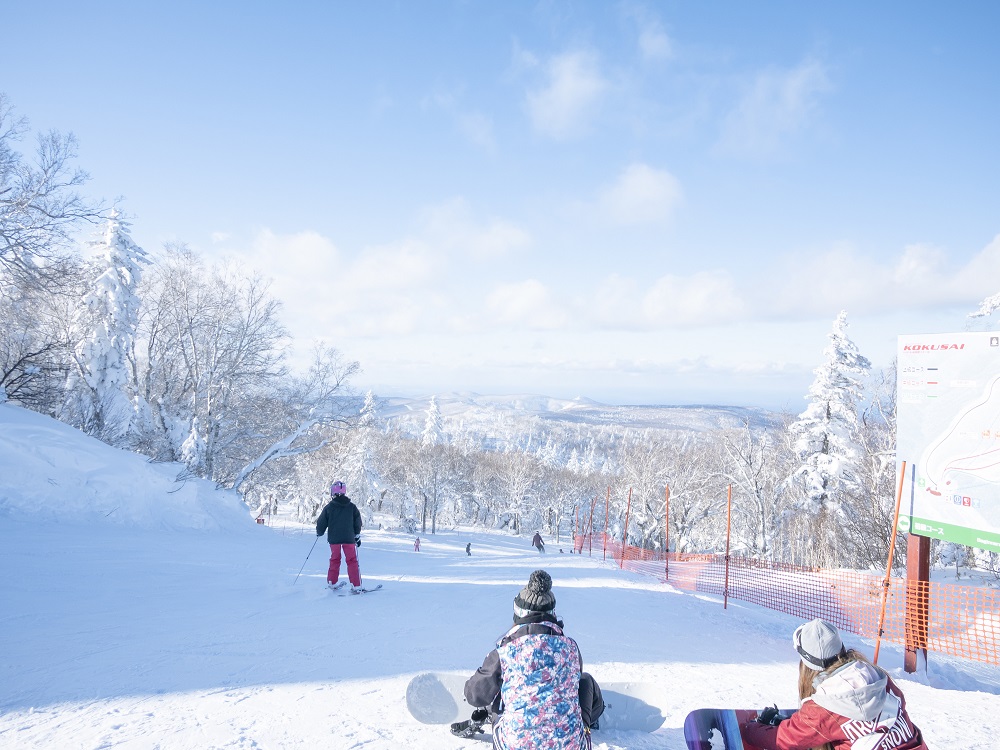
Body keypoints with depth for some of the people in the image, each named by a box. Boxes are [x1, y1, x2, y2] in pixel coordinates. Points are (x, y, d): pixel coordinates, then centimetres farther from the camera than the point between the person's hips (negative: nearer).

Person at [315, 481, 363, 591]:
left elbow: (321, 523, 5)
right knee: (352, 561, 3)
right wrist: (358, 536, 18)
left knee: (334, 561, 17)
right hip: (349, 539, 0)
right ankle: (356, 585, -3)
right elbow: (357, 523, 7)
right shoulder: (351, 506, 2)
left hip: (334, 539, 0)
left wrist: (319, 533, 25)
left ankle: (331, 583, 20)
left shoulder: (329, 507, -1)